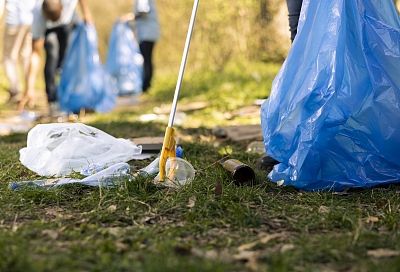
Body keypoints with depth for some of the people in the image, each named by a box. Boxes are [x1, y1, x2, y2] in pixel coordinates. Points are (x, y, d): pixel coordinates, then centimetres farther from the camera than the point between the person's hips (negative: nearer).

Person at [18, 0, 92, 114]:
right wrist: (30, 89, -41)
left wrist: (86, 12, -6)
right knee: (52, 56, -23)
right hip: (48, 28, -2)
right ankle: (53, 103, -19)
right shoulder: (38, 16, -40)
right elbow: (35, 54, -38)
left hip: (69, 21, 2)